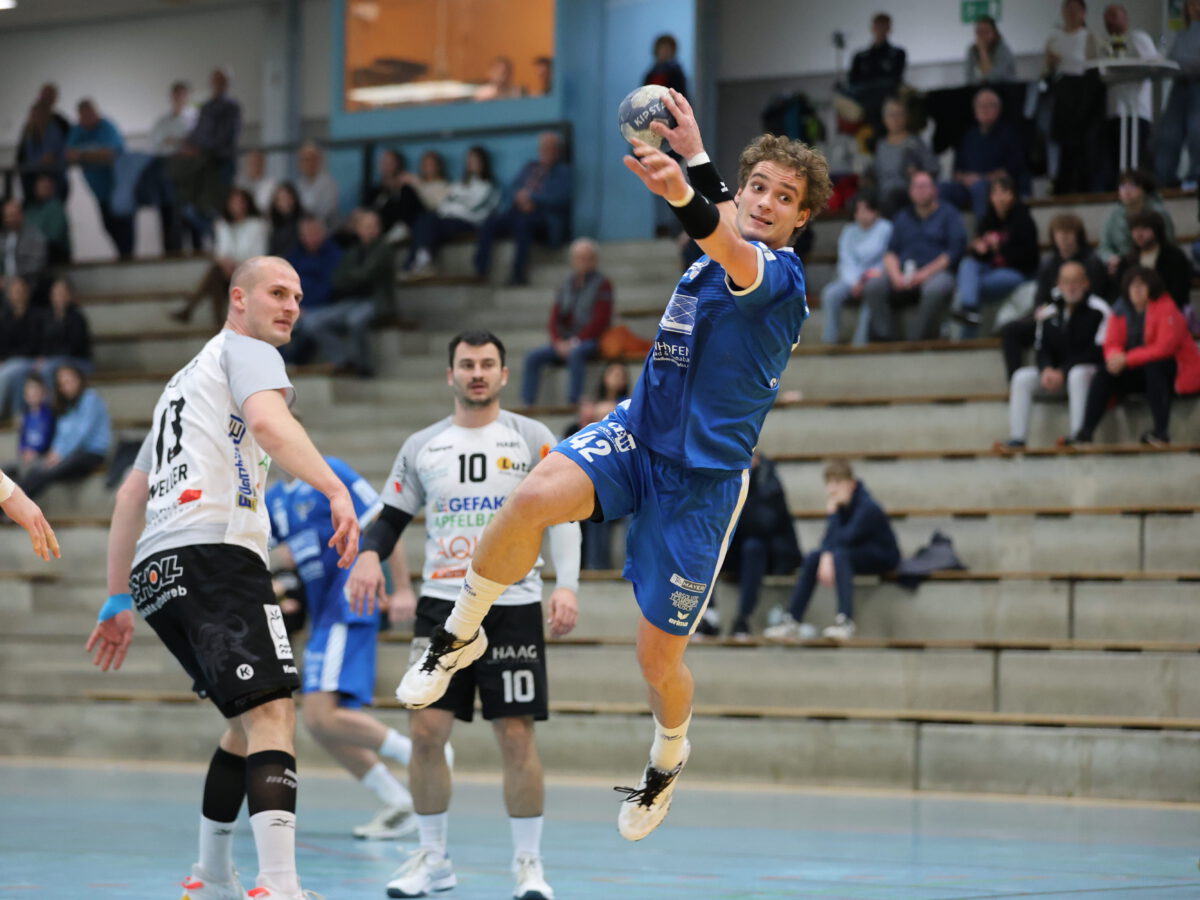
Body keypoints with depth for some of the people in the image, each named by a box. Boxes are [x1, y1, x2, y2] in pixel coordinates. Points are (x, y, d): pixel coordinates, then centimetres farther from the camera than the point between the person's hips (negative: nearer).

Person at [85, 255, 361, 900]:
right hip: (213, 551, -9)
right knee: (271, 714, -20)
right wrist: (335, 489, -26)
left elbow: (131, 494, 33)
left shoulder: (184, 380, 34)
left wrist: (117, 602, 33)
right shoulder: (246, 350, 8)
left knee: (250, 720, 21)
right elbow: (267, 421, -16)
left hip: (154, 571, 9)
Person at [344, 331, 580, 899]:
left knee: (517, 737, -5)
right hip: (442, 604, 2)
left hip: (513, 605, -2)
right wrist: (369, 555, -7)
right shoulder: (421, 447, 10)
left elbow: (564, 516, -2)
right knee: (426, 731, -4)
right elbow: (391, 519, 15)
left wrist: (567, 586, -15)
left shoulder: (533, 439, 2)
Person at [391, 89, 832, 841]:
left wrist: (682, 193, -60)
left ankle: (670, 757, 36)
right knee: (537, 496, -29)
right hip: (637, 437, 5)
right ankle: (460, 637, -9)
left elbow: (732, 250, -41)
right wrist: (696, 153, 37)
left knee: (659, 658, 2)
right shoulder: (718, 256, 7)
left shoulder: (783, 276, -16)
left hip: (702, 475, -5)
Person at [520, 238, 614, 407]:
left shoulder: (602, 285, 0)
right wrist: (559, 342, -7)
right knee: (533, 356, -17)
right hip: (566, 341, 6)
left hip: (589, 341, -5)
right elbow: (555, 317, 12)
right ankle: (527, 404, -21)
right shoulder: (566, 286, 16)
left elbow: (600, 320, -8)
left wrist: (577, 341, -15)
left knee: (575, 354, -39)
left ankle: (574, 403, -41)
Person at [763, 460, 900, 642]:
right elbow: (829, 538, -8)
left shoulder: (868, 508, -25)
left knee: (840, 554, -34)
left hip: (884, 557, -8)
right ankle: (793, 622, -10)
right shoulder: (840, 505, -3)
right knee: (812, 559, -7)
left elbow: (842, 539, -29)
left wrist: (832, 513, -19)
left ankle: (846, 621, -45)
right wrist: (826, 558, -28)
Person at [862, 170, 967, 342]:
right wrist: (896, 275, -8)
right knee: (873, 286, -26)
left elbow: (955, 250, -1)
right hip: (903, 274, 4)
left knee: (936, 289, -40)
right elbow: (891, 252, 15)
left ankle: (917, 339, -34)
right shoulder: (902, 217, 25)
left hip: (936, 273, -4)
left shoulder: (948, 214, 12)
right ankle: (885, 339, -29)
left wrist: (925, 273, -12)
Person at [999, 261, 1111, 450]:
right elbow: (1041, 348, 9)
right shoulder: (1049, 312, 6)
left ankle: (1078, 433, -41)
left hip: (1092, 371, -6)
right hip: (1055, 372, 6)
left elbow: (1097, 351, -16)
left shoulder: (1098, 310, -12)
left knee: (1077, 375, -38)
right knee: (1021, 378, -12)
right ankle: (1017, 439, -20)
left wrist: (1063, 373, -19)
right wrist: (1047, 369, -15)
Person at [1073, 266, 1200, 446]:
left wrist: (1127, 359, -27)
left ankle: (1162, 430, -39)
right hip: (1140, 372, 6)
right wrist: (1115, 356, -23)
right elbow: (1112, 343, 4)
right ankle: (1086, 432, -17)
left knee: (1153, 366, -37)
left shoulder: (1166, 308, -15)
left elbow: (1164, 347, -23)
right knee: (1104, 373, -14)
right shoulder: (1122, 313, 3)